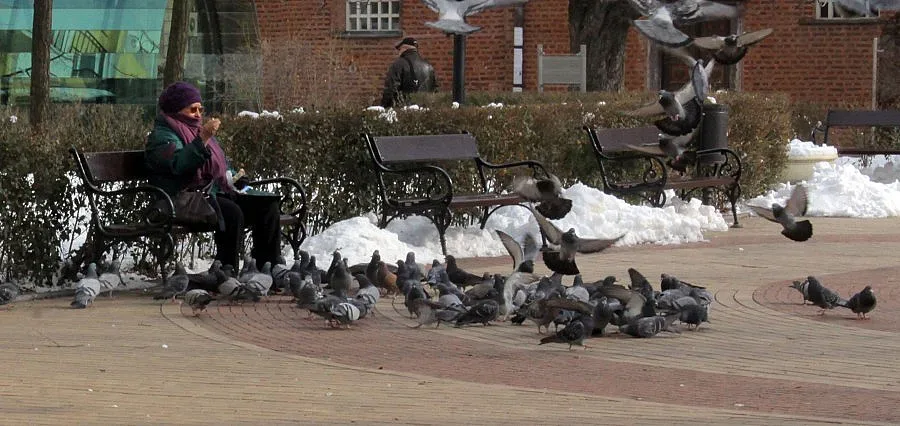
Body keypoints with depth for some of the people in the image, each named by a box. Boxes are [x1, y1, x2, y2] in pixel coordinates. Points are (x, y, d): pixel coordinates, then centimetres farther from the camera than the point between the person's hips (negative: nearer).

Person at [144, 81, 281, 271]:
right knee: (232, 212, -36)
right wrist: (203, 139, -28)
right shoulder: (161, 136, 0)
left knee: (268, 205, -8)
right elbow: (179, 164, -21)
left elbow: (223, 166, 36)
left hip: (216, 192, 9)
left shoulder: (198, 130, 29)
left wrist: (236, 180, 16)